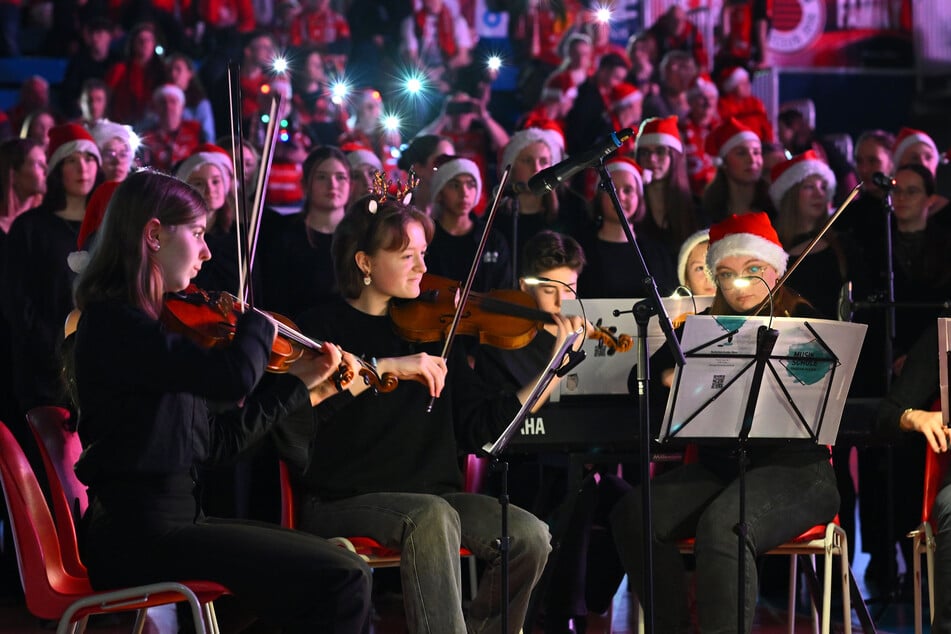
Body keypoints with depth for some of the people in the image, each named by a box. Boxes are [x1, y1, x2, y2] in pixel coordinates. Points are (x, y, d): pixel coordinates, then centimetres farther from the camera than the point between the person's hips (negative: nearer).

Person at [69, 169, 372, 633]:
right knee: (342, 581, -16)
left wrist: (298, 385, 19)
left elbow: (215, 441, 17)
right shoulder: (113, 321, -14)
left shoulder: (144, 322, 15)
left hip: (170, 519, 10)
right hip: (137, 536, -10)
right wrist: (256, 322, -7)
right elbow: (232, 377, -28)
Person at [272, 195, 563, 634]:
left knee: (530, 535, -19)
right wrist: (385, 367, -24)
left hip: (433, 494, 5)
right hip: (341, 501, -5)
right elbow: (291, 417, -20)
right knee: (432, 516, -34)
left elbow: (480, 427, 6)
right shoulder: (322, 328, 0)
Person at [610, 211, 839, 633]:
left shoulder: (803, 322, 2)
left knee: (722, 525, -34)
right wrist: (670, 375, -15)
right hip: (718, 467, 5)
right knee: (634, 515, -20)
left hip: (793, 467, -5)